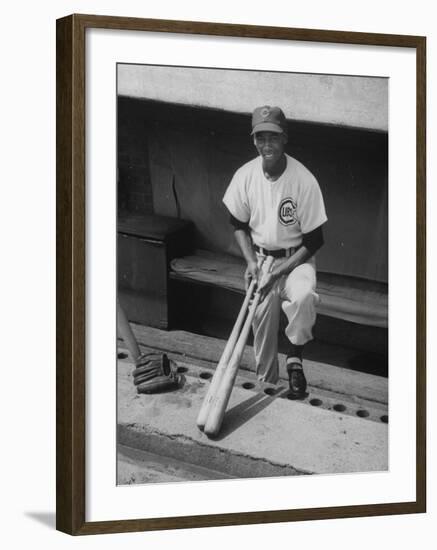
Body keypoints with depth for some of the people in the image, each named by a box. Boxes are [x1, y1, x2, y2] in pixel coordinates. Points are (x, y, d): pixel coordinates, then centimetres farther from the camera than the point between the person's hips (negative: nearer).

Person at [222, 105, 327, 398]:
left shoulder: (304, 180, -19)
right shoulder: (245, 175, -9)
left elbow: (314, 240, -14)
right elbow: (239, 224, 7)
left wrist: (279, 271, -19)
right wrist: (251, 261, -8)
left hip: (296, 258, -3)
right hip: (260, 257, 3)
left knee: (304, 295, -34)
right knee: (262, 321, 1)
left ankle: (295, 356, -9)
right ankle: (266, 384, 23)